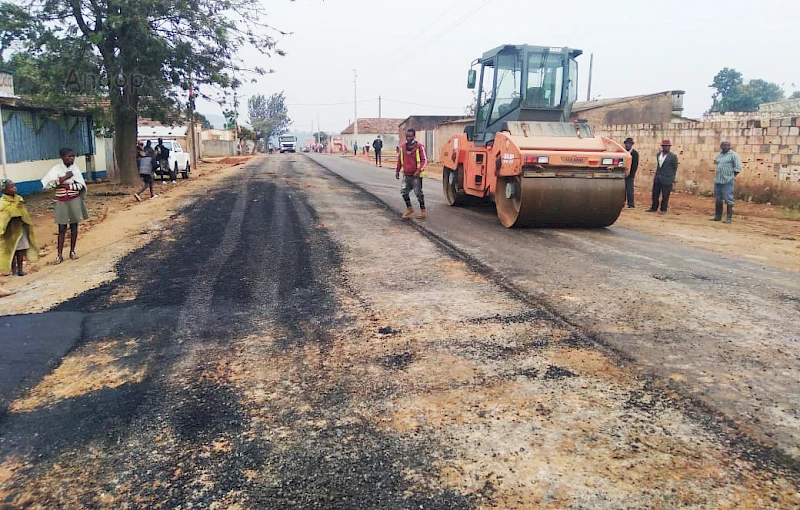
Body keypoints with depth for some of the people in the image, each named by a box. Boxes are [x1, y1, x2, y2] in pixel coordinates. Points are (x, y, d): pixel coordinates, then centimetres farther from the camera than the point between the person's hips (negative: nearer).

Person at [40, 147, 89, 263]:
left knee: (74, 226, 8)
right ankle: (60, 255, 4)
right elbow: (48, 184, -16)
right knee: (62, 228, 1)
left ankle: (72, 251, 19)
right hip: (62, 202, -1)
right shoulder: (56, 169, -6)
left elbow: (80, 185, -8)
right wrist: (64, 178, -17)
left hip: (75, 201, 1)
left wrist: (64, 185, -14)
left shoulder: (75, 168, -2)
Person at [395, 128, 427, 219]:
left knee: (418, 193, -1)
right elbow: (399, 160, 16)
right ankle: (409, 209, 22)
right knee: (404, 191, 5)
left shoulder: (419, 147, -8)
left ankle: (423, 211, 10)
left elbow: (424, 160, -9)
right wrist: (397, 171, 12)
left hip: (416, 175, -5)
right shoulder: (402, 147, 7)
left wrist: (419, 170, -21)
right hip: (406, 175, 5)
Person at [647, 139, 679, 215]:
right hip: (657, 178, 5)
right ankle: (654, 208, 23)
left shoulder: (673, 156, -7)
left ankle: (663, 210, 11)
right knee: (655, 194, 11)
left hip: (667, 179, -5)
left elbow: (675, 168, 0)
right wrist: (656, 174, 15)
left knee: (665, 196, 1)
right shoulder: (658, 154, 9)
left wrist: (672, 178, 4)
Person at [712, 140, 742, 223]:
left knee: (728, 200, -5)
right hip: (717, 180, 7)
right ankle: (717, 216, 22)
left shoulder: (733, 155, -4)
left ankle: (729, 217, -2)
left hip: (727, 181, -7)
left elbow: (738, 167, -7)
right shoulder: (719, 155, 16)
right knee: (717, 199, 13)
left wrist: (732, 176, -7)